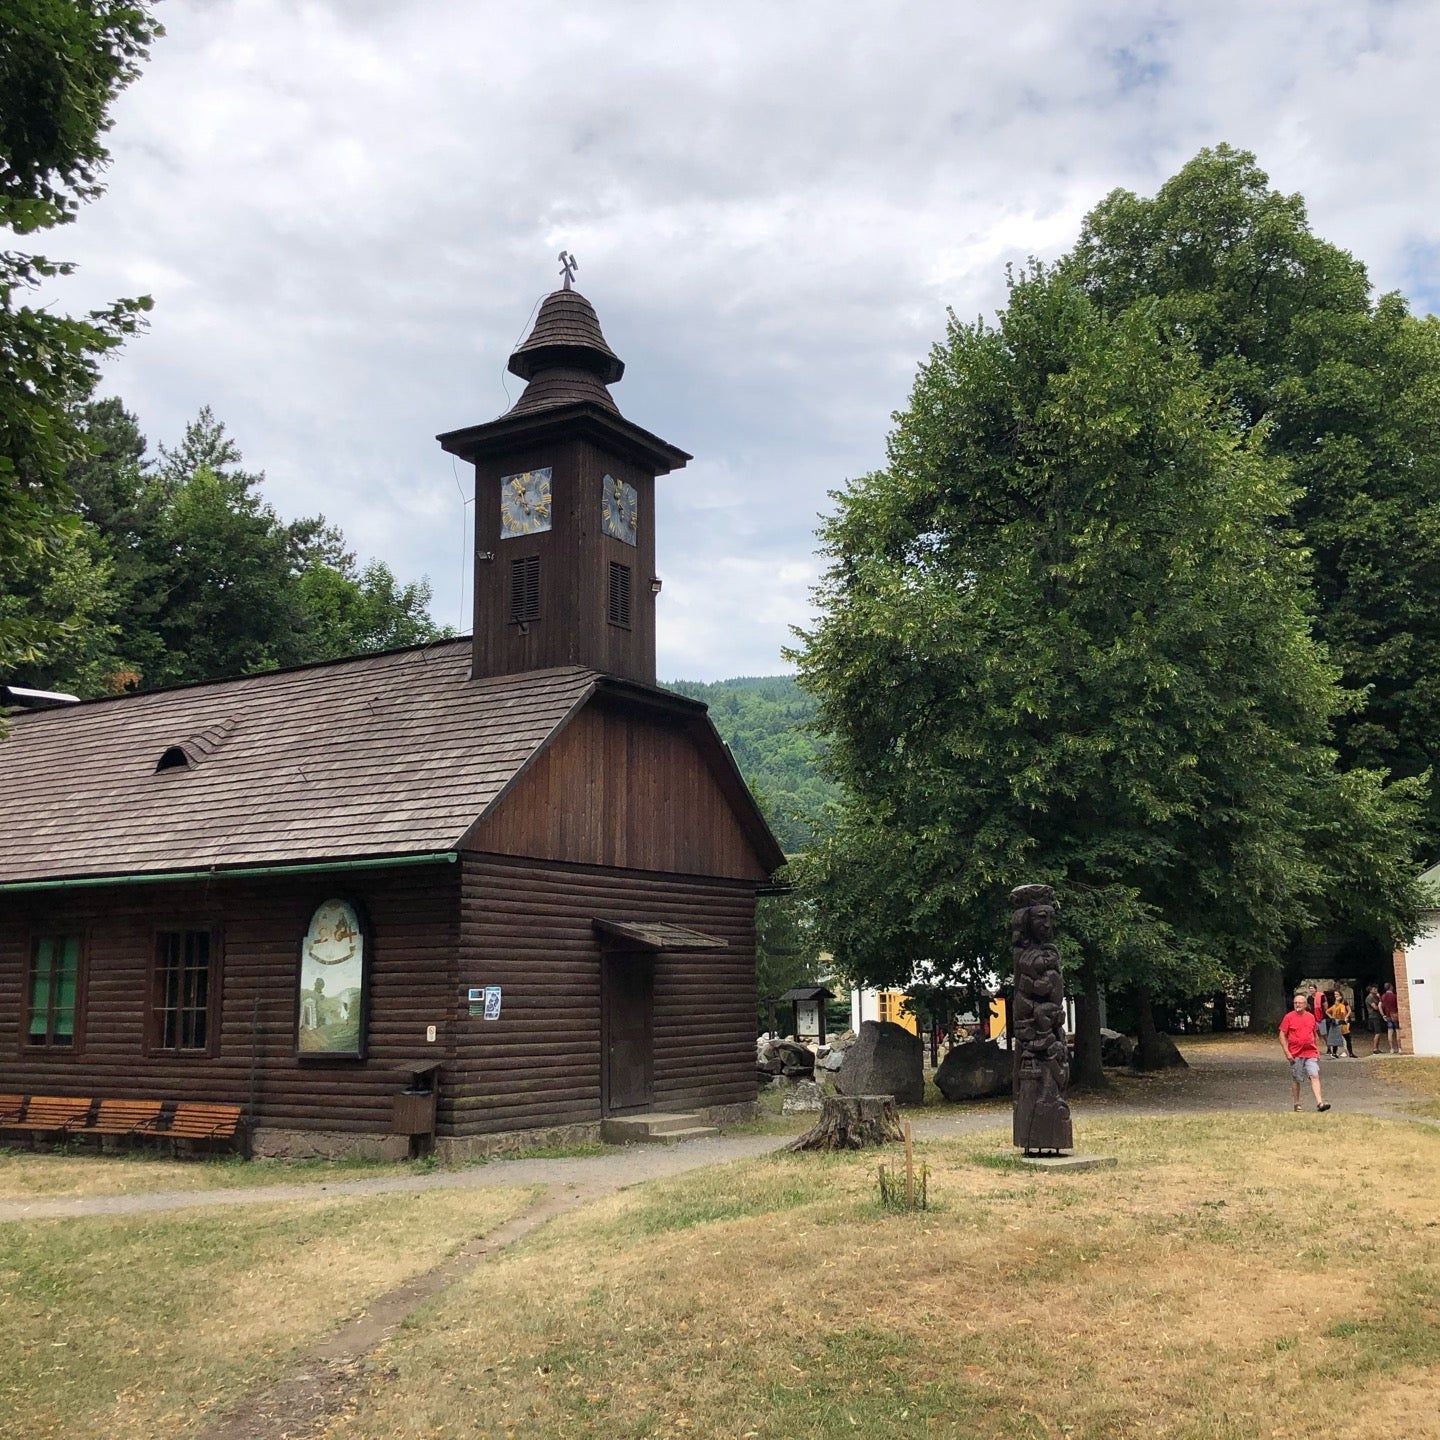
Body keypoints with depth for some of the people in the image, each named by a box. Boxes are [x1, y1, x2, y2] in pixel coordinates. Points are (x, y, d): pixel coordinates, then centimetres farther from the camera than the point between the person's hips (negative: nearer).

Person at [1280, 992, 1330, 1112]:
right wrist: (1287, 1052, -10)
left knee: (1315, 1076, -11)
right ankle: (1296, 1104, 16)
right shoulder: (1289, 1017, -2)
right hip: (1295, 1055, -2)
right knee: (1295, 1080, 6)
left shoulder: (1311, 1017, 9)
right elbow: (1282, 1035, -2)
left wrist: (1317, 1050, 18)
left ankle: (1319, 1103, -17)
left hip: (1310, 1053, 2)